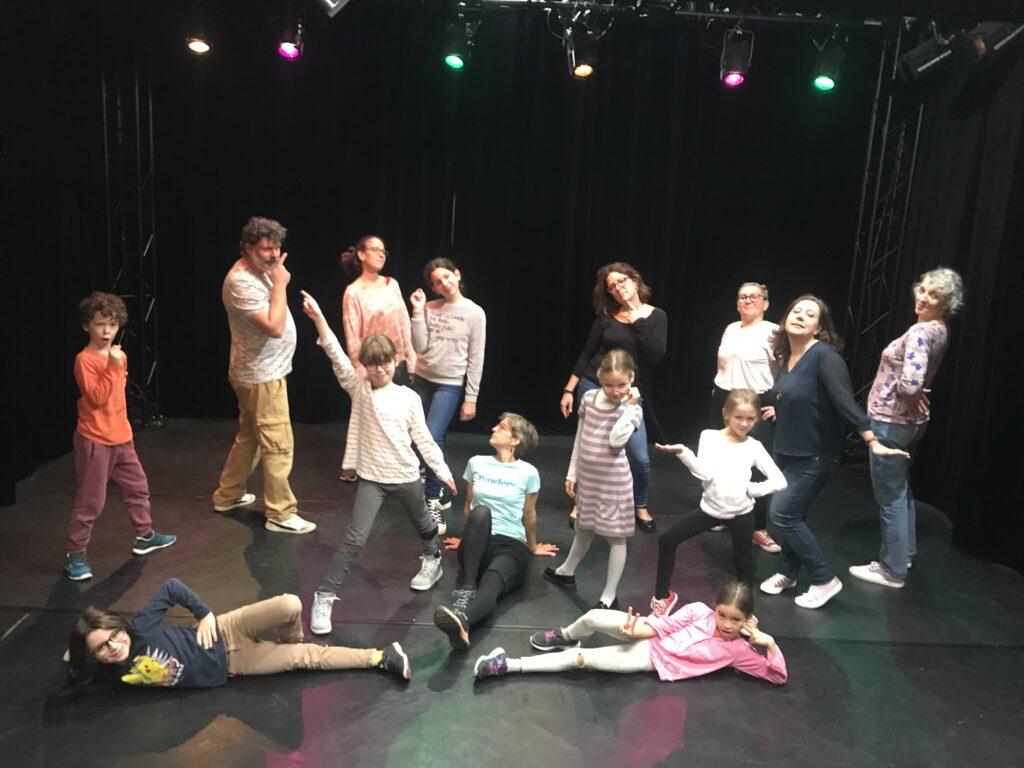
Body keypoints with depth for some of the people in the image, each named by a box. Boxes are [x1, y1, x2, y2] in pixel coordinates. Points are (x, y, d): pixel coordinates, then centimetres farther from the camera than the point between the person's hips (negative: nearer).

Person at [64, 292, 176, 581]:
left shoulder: (118, 355, 7)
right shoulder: (85, 359, -17)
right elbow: (98, 397, -25)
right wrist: (112, 366, -28)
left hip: (121, 437, 8)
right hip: (94, 440, -8)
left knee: (137, 487, 18)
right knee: (90, 500, -2)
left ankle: (145, 536, 34)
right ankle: (75, 554, 11)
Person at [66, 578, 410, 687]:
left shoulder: (139, 627, -14)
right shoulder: (120, 674, -7)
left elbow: (171, 586, -6)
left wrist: (204, 614, -8)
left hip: (222, 634, -1)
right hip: (229, 666, 1)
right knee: (309, 656, -7)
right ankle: (380, 658, 7)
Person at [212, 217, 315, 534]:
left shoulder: (259, 271, 9)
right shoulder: (241, 282, -23)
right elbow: (274, 327, -29)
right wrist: (279, 284, -23)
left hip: (261, 372, 11)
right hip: (261, 376, -11)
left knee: (249, 437, 21)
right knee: (278, 446, -4)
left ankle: (227, 495, 35)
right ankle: (280, 515, 5)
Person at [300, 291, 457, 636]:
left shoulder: (409, 397, -5)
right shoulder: (358, 390, -8)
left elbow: (423, 438, 1)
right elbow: (336, 356, -21)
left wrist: (443, 470, 1)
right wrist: (318, 317, -31)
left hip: (406, 476, 2)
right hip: (371, 478, -2)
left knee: (422, 523, 24)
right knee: (355, 538, -10)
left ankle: (432, 560, 55)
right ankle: (325, 596, 0)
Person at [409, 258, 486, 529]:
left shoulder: (474, 313, -6)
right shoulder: (429, 309, 1)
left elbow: (476, 359, -5)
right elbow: (420, 347, -7)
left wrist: (471, 398, -7)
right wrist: (417, 312, -12)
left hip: (450, 385, -4)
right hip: (423, 380, 4)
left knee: (432, 438, -16)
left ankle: (433, 500, -3)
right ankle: (438, 492, 28)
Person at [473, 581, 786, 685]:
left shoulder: (739, 649, -3)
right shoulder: (698, 611, -1)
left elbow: (778, 675, -3)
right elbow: (662, 625, -1)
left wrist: (768, 642, -21)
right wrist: (636, 630, -21)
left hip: (654, 660, -2)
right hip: (649, 637, 2)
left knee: (581, 659, -18)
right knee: (594, 617, -25)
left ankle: (510, 665, -13)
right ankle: (567, 636, 13)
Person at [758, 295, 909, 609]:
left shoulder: (825, 356, -20)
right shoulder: (787, 356, 4)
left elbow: (845, 403, -26)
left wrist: (873, 443, -29)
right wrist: (776, 409, 36)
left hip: (814, 456, -7)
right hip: (786, 451, 8)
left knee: (783, 514, -8)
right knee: (792, 515, 15)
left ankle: (824, 580, 8)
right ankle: (788, 572, 33)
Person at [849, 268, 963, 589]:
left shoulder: (920, 332, -22)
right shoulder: (940, 331, 8)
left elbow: (909, 384, -33)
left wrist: (905, 391, -12)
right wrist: (916, 395, 4)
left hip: (892, 421, -10)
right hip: (913, 419, 10)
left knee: (890, 496, 1)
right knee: (902, 489, 23)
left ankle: (893, 570, 11)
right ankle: (905, 550, 38)